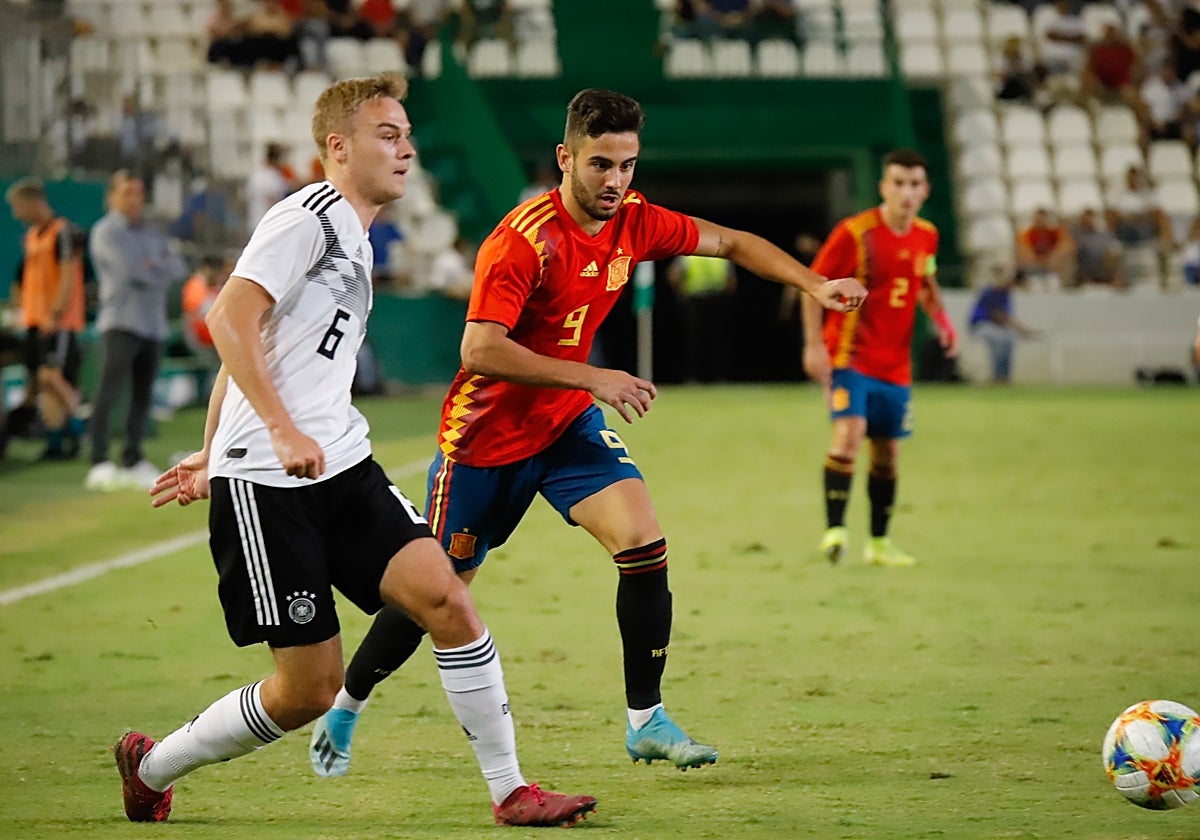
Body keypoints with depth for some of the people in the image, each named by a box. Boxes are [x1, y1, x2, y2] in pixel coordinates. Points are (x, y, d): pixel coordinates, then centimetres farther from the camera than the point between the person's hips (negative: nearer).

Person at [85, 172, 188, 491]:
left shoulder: (152, 234, 21)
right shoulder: (106, 232, -1)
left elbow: (178, 268, 8)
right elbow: (132, 269, -14)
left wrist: (155, 268, -10)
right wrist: (162, 272, 1)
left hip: (153, 324, 7)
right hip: (122, 320, -7)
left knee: (142, 394, 8)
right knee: (110, 390, -16)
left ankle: (133, 461, 14)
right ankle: (99, 463, -21)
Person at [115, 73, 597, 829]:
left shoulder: (354, 238, 19)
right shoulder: (308, 218, -9)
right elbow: (231, 320, -20)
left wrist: (214, 456, 30)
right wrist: (282, 432, -27)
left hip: (342, 465, 8)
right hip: (266, 483, -8)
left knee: (444, 595, -12)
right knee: (310, 687, -5)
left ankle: (510, 790, -6)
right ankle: (151, 766, 18)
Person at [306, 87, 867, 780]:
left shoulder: (634, 221, -6)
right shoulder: (524, 241, -27)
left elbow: (729, 242, 9)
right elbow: (480, 350, -35)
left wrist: (814, 284, -2)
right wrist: (593, 377, -37)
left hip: (569, 424, 5)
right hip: (488, 434, -5)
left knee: (645, 546, -15)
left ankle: (646, 721, -5)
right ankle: (345, 707, 29)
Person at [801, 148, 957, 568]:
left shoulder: (926, 236, 4)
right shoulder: (854, 233, -14)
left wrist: (941, 319, 2)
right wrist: (814, 344, -14)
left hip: (895, 363, 6)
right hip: (850, 356, -6)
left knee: (886, 450, 11)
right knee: (850, 429, -25)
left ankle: (879, 542, 24)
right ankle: (834, 529, -26)